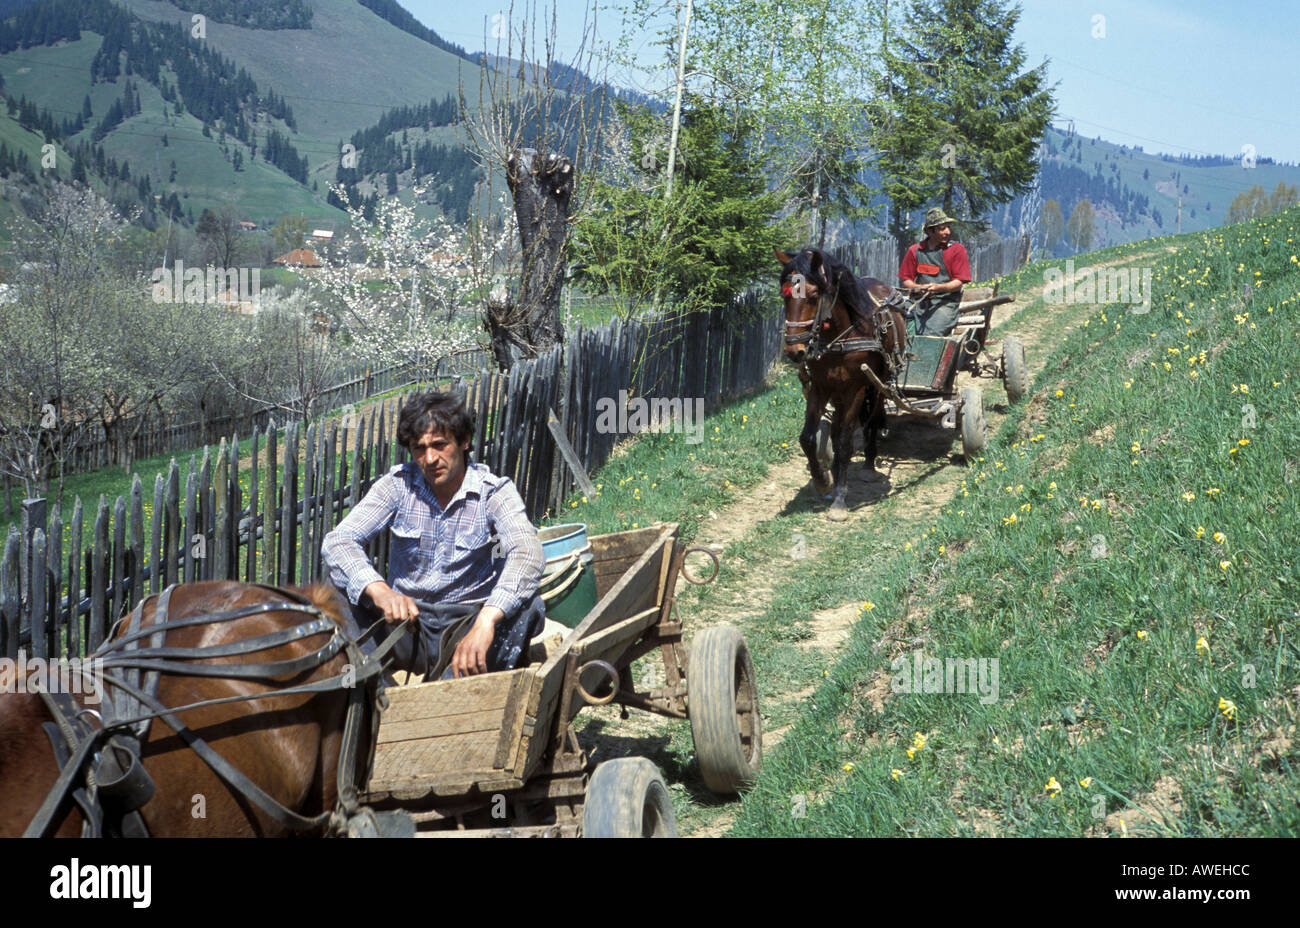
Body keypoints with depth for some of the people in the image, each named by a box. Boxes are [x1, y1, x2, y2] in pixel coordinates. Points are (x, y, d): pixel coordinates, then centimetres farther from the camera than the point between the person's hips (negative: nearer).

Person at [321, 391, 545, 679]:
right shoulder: (399, 484, -1)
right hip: (404, 618, 2)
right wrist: (379, 591, -35)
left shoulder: (494, 491, -8)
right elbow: (337, 540, -13)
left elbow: (527, 553, -27)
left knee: (528, 605, -30)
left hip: (467, 621, -1)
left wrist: (486, 623, -45)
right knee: (340, 587, -23)